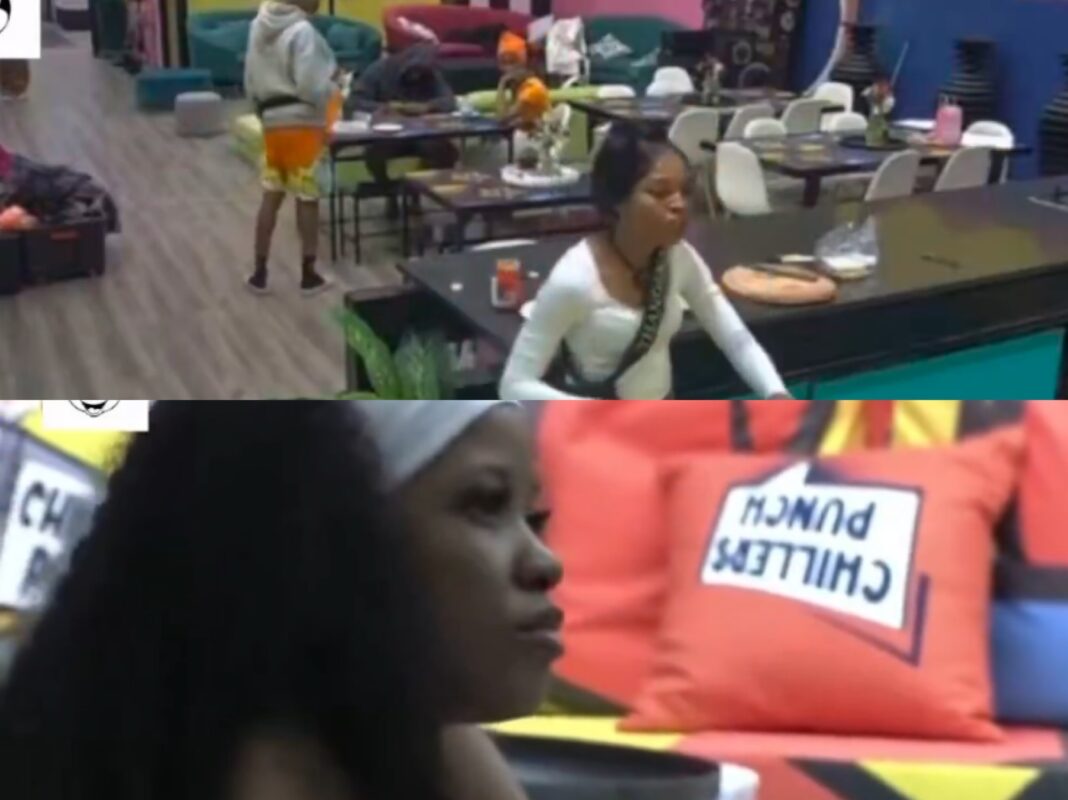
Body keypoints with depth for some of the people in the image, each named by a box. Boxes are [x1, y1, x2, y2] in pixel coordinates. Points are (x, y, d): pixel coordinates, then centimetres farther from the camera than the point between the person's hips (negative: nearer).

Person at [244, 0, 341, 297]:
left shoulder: (259, 26, 8)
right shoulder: (302, 31, -15)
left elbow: (250, 82, 13)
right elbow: (309, 86, -21)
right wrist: (333, 87, -2)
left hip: (272, 122, 7)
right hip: (302, 123, -6)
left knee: (271, 196, 12)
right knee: (308, 199, 3)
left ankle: (259, 273, 16)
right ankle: (308, 275, 10)